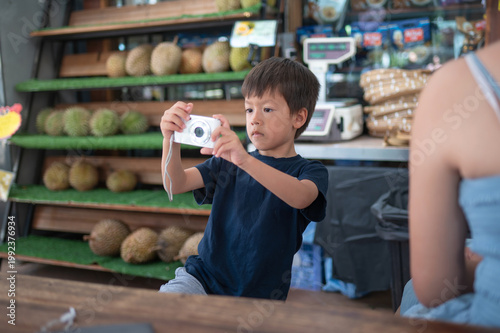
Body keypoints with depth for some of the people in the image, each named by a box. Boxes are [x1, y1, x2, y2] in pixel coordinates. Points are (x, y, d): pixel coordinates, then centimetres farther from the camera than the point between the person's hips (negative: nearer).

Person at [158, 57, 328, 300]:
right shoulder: (228, 161, 11)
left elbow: (300, 197, -27)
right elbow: (176, 184, -1)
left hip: (257, 296, -1)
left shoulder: (311, 171, -2)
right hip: (202, 276, 2)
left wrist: (245, 160, -42)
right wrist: (171, 140, -21)